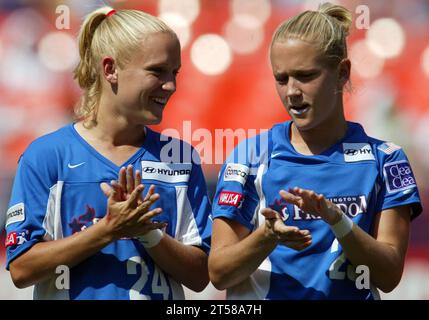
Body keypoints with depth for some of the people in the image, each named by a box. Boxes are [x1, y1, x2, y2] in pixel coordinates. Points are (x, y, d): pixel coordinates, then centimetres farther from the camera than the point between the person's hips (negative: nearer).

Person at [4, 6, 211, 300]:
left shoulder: (180, 158, 0)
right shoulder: (46, 155, -7)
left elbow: (199, 277, -3)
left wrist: (147, 232, -18)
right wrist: (109, 230, -20)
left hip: (161, 298, 2)